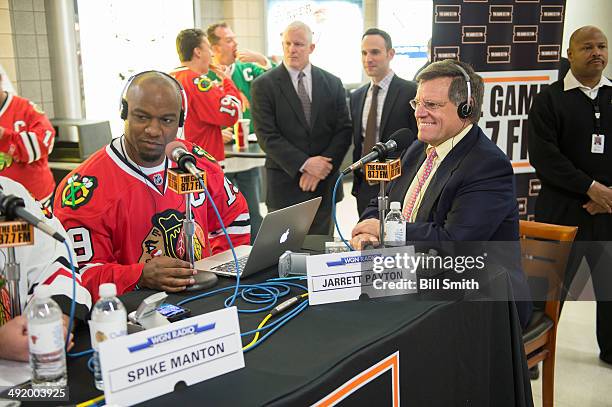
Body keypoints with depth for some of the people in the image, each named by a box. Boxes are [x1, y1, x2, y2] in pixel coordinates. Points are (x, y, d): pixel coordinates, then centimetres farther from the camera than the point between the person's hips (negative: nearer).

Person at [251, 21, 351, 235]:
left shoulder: (332, 84, 8)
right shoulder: (263, 85, -2)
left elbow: (344, 130, 4)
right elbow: (267, 136, -9)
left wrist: (320, 169, -8)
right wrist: (304, 164, -16)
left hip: (324, 183, 3)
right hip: (284, 184, -3)